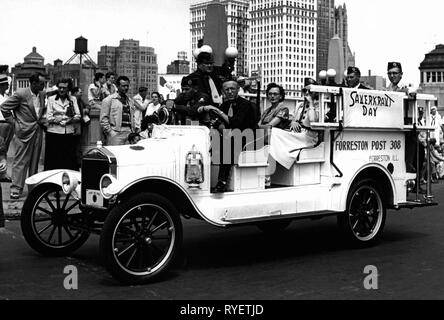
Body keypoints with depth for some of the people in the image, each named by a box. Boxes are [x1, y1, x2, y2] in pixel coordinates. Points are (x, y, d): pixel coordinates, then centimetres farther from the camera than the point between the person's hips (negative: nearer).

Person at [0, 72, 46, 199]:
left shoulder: (42, 95, 7)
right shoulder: (20, 94, -12)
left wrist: (42, 120, 9)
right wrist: (13, 123, -5)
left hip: (38, 131, 6)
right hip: (24, 132, -6)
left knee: (35, 161, 12)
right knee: (21, 161, -3)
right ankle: (16, 188, 0)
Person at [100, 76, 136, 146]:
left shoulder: (130, 101, 19)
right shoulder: (109, 100, 1)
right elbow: (103, 119, -4)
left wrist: (133, 131, 12)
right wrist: (110, 132, -9)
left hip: (129, 133, 5)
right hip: (116, 134, -5)